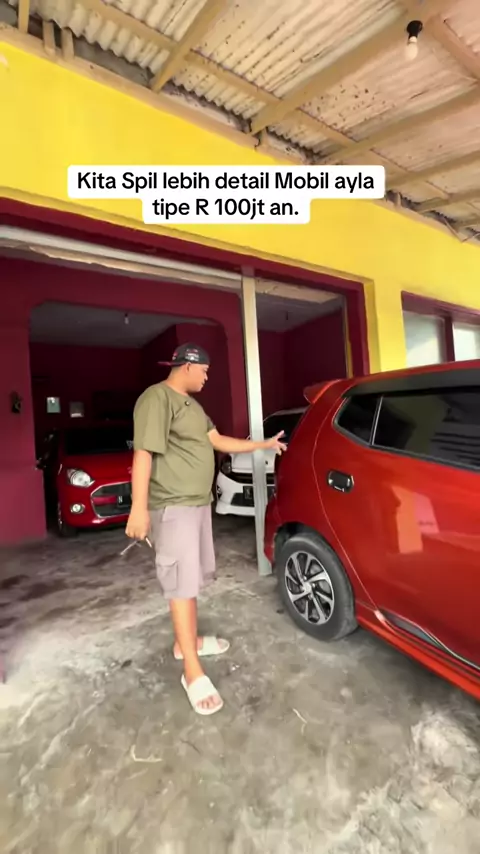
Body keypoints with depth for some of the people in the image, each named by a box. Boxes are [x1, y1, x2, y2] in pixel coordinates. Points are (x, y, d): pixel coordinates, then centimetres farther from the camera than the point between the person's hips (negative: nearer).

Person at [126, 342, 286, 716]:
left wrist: (263, 444, 20)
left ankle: (188, 641, 34)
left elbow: (219, 440, 18)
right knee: (182, 582, -3)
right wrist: (139, 508, -24)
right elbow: (143, 453, -21)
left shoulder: (191, 404, 16)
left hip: (199, 502, 9)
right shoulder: (157, 398, -15)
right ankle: (193, 672, 8)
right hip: (173, 507, -9)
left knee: (192, 579, 17)